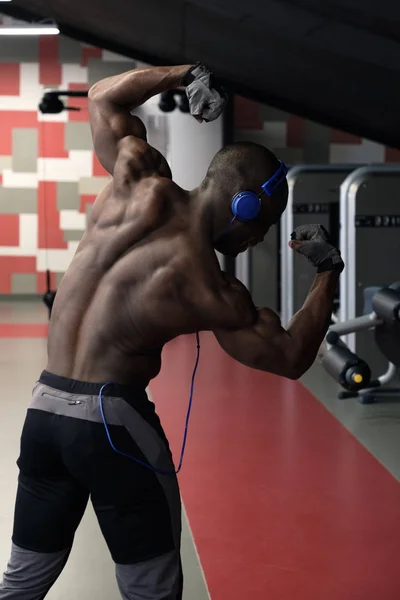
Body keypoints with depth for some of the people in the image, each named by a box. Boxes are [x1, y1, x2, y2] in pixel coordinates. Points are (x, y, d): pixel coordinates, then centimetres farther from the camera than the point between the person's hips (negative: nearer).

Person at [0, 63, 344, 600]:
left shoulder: (142, 186, -2)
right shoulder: (211, 290, -13)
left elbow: (103, 98, 14)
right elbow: (290, 359, 0)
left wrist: (186, 73, 14)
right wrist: (329, 273, 9)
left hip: (43, 409, 7)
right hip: (112, 420, -6)